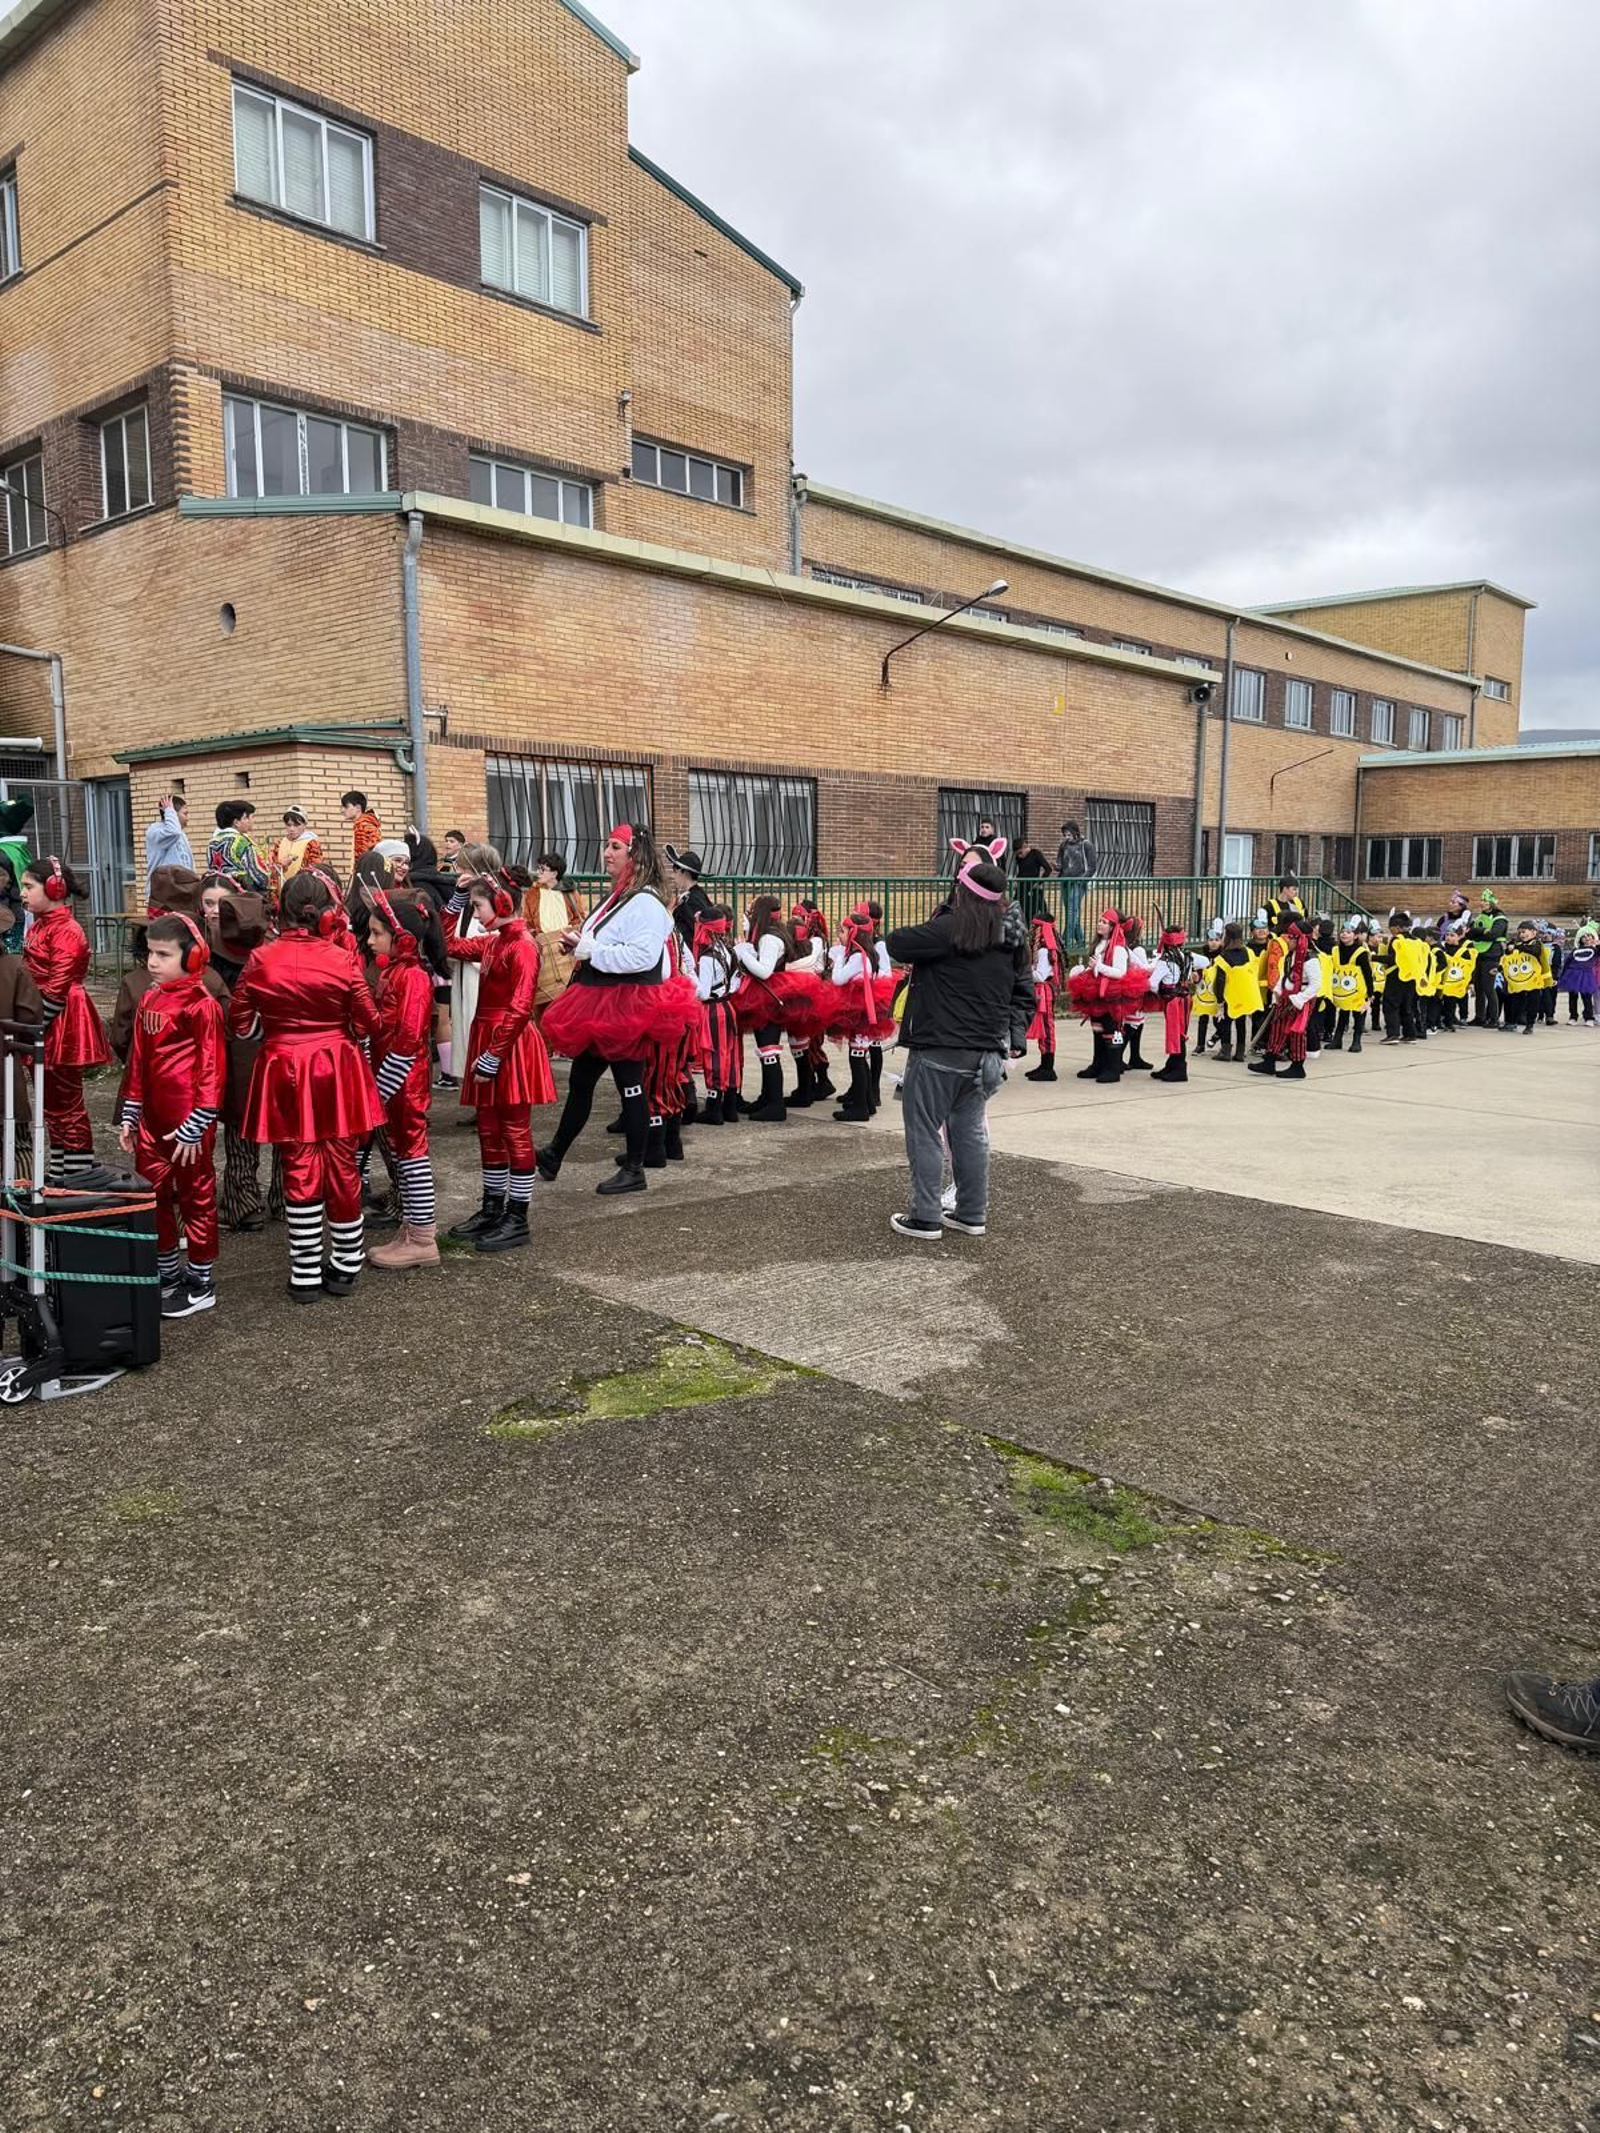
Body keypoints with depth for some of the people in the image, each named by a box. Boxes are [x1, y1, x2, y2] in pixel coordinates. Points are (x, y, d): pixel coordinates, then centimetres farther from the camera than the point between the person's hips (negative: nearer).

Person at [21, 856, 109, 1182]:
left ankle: (79, 1172, 5)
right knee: (52, 1100, 15)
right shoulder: (39, 926, 12)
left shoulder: (66, 932, -16)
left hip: (61, 1026, -10)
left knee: (66, 1100, -3)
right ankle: (58, 1171, 25)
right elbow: (32, 978, 16)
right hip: (46, 1029, 10)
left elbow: (57, 990, -19)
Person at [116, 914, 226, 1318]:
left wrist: (196, 1126, -17)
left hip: (188, 1125, -8)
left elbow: (211, 1070, -16)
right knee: (153, 1197, 15)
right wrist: (129, 1115, 14)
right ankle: (168, 1275, 31)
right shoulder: (149, 1001, 10)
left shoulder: (202, 1004, -14)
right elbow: (137, 1061, 16)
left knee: (196, 1198, 4)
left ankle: (200, 1285, 16)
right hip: (153, 1121, 8)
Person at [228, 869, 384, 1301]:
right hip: (337, 1074, 0)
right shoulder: (343, 959, -10)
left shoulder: (260, 960, -6)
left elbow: (240, 1023, 1)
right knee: (342, 1168, 10)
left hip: (285, 1075, 1)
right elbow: (367, 1025, -5)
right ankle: (345, 1268, 20)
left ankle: (306, 1275, 12)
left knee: (299, 1171, 7)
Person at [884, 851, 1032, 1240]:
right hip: (987, 1054, 7)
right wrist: (1016, 1035, 12)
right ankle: (972, 1215, 23)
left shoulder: (947, 930, -16)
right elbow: (1023, 993, 13)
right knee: (970, 1131, 16)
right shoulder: (1010, 939, 8)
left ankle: (926, 1218, 7)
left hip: (939, 1053, -7)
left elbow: (896, 945, -9)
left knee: (924, 1132, 3)